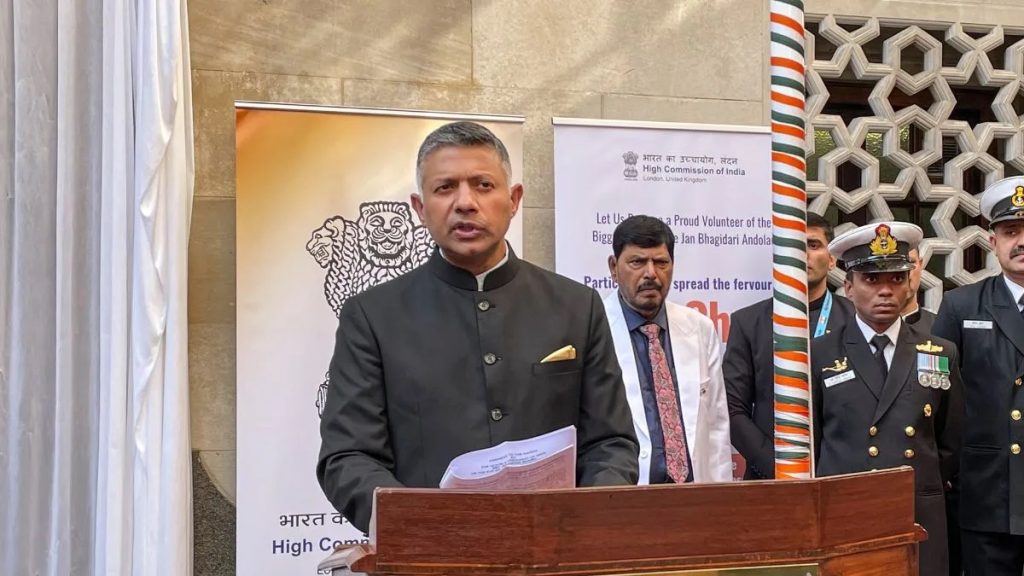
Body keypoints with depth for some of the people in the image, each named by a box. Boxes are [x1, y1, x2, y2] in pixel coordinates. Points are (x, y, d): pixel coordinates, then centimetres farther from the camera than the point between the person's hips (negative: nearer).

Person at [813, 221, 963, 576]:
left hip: (921, 523, 2)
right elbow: (807, 443, 8)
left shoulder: (941, 355, 9)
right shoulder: (820, 356, 3)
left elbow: (950, 444, 15)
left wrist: (922, 488, 9)